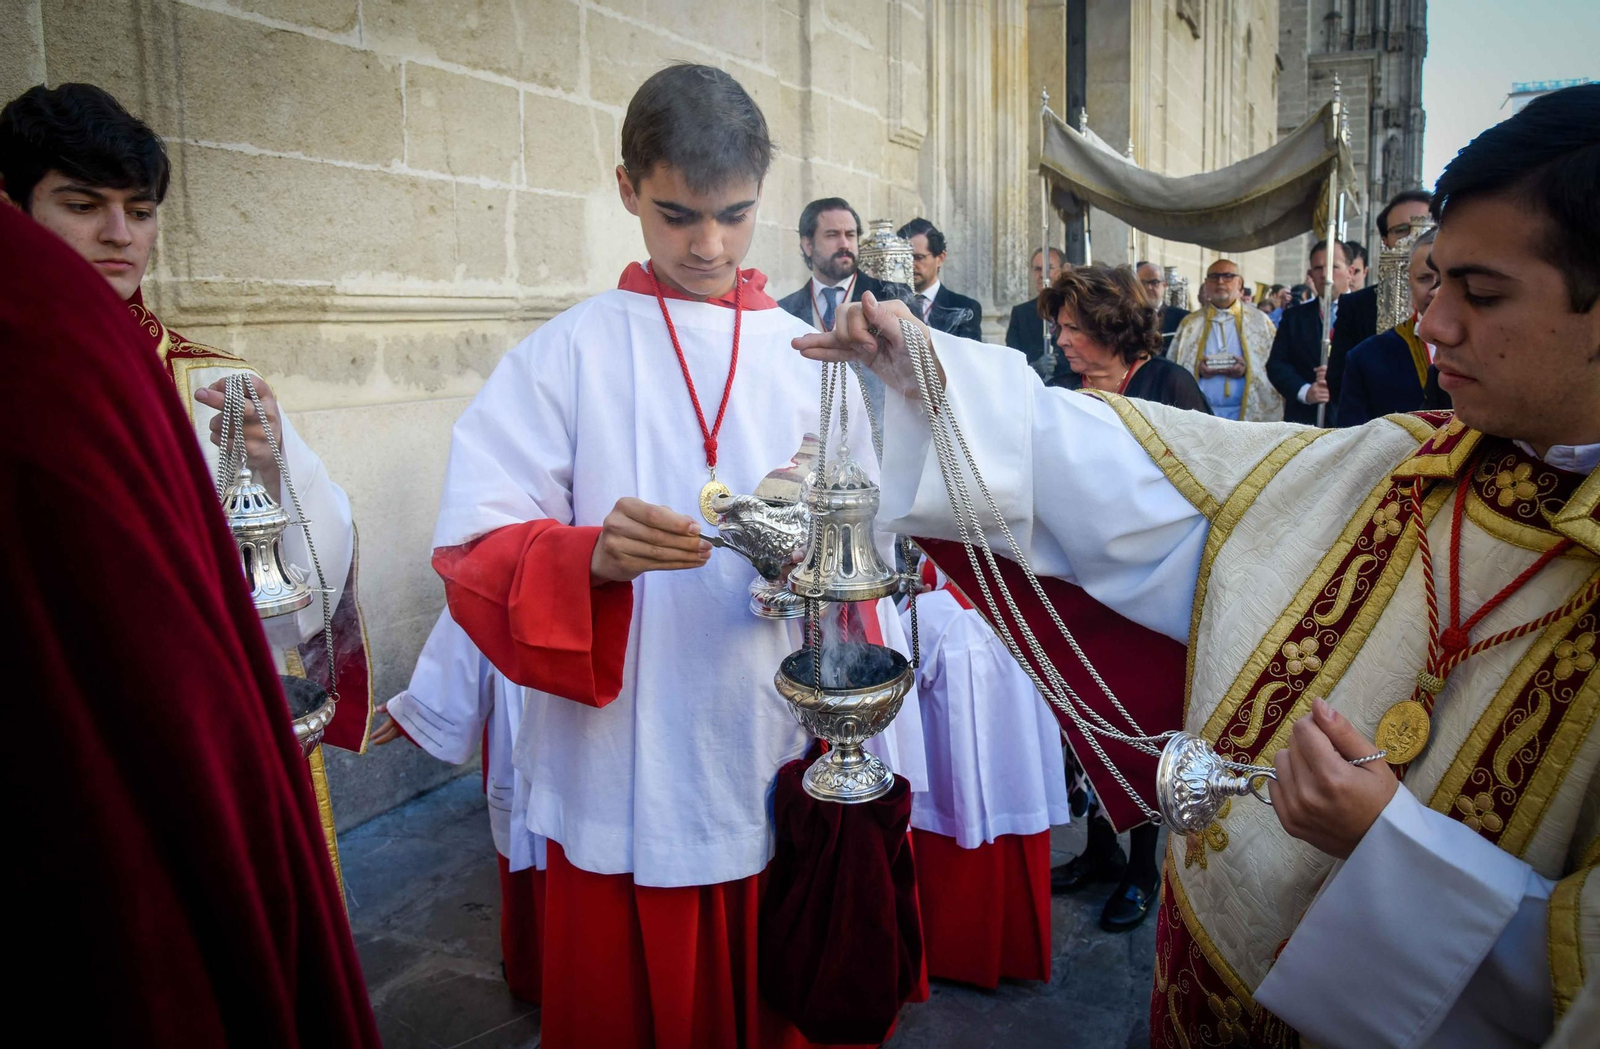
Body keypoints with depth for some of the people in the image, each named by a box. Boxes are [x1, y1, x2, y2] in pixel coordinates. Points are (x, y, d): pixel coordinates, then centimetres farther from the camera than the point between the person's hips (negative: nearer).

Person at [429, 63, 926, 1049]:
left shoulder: (812, 360, 5)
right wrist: (595, 557, -25)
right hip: (624, 783, -1)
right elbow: (472, 552, -9)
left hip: (785, 776, 2)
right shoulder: (568, 353, -2)